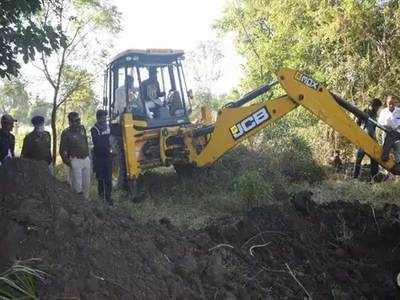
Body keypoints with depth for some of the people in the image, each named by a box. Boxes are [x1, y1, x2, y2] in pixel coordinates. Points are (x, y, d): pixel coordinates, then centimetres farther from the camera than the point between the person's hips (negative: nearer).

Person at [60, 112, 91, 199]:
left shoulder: (82, 128, 8)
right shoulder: (66, 133, -10)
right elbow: (62, 150, -8)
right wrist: (67, 162, -12)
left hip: (86, 159, 6)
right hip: (76, 160, -6)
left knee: (87, 182, 14)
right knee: (77, 183, -3)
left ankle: (86, 198, 26)